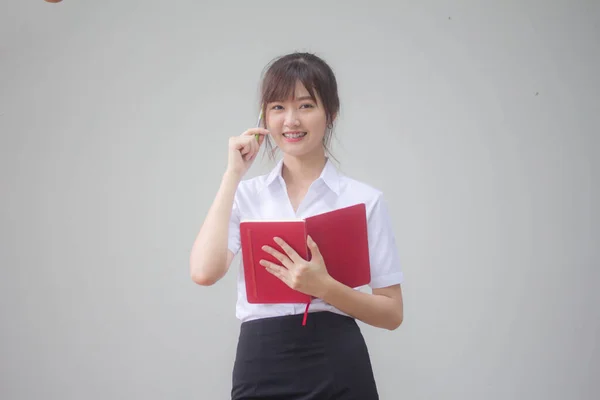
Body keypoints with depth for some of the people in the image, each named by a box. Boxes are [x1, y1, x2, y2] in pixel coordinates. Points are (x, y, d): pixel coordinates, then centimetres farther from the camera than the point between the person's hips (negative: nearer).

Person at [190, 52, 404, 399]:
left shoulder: (365, 200, -1)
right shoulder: (246, 195, 5)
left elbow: (392, 313, 0)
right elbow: (204, 272, -11)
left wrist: (323, 287, -17)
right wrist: (234, 173, -6)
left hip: (337, 369, -1)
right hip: (260, 367, 2)